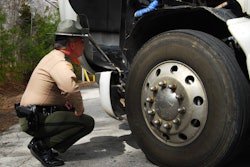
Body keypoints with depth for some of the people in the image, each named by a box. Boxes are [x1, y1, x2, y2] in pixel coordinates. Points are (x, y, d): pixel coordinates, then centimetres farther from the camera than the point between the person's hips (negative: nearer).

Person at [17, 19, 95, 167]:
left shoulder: (55, 56, 13)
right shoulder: (60, 62, -19)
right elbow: (71, 86, -40)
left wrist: (68, 101, 8)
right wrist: (80, 108, -21)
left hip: (34, 114, 10)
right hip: (36, 120, -10)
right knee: (87, 122, -13)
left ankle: (42, 142, 13)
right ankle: (41, 146, -8)